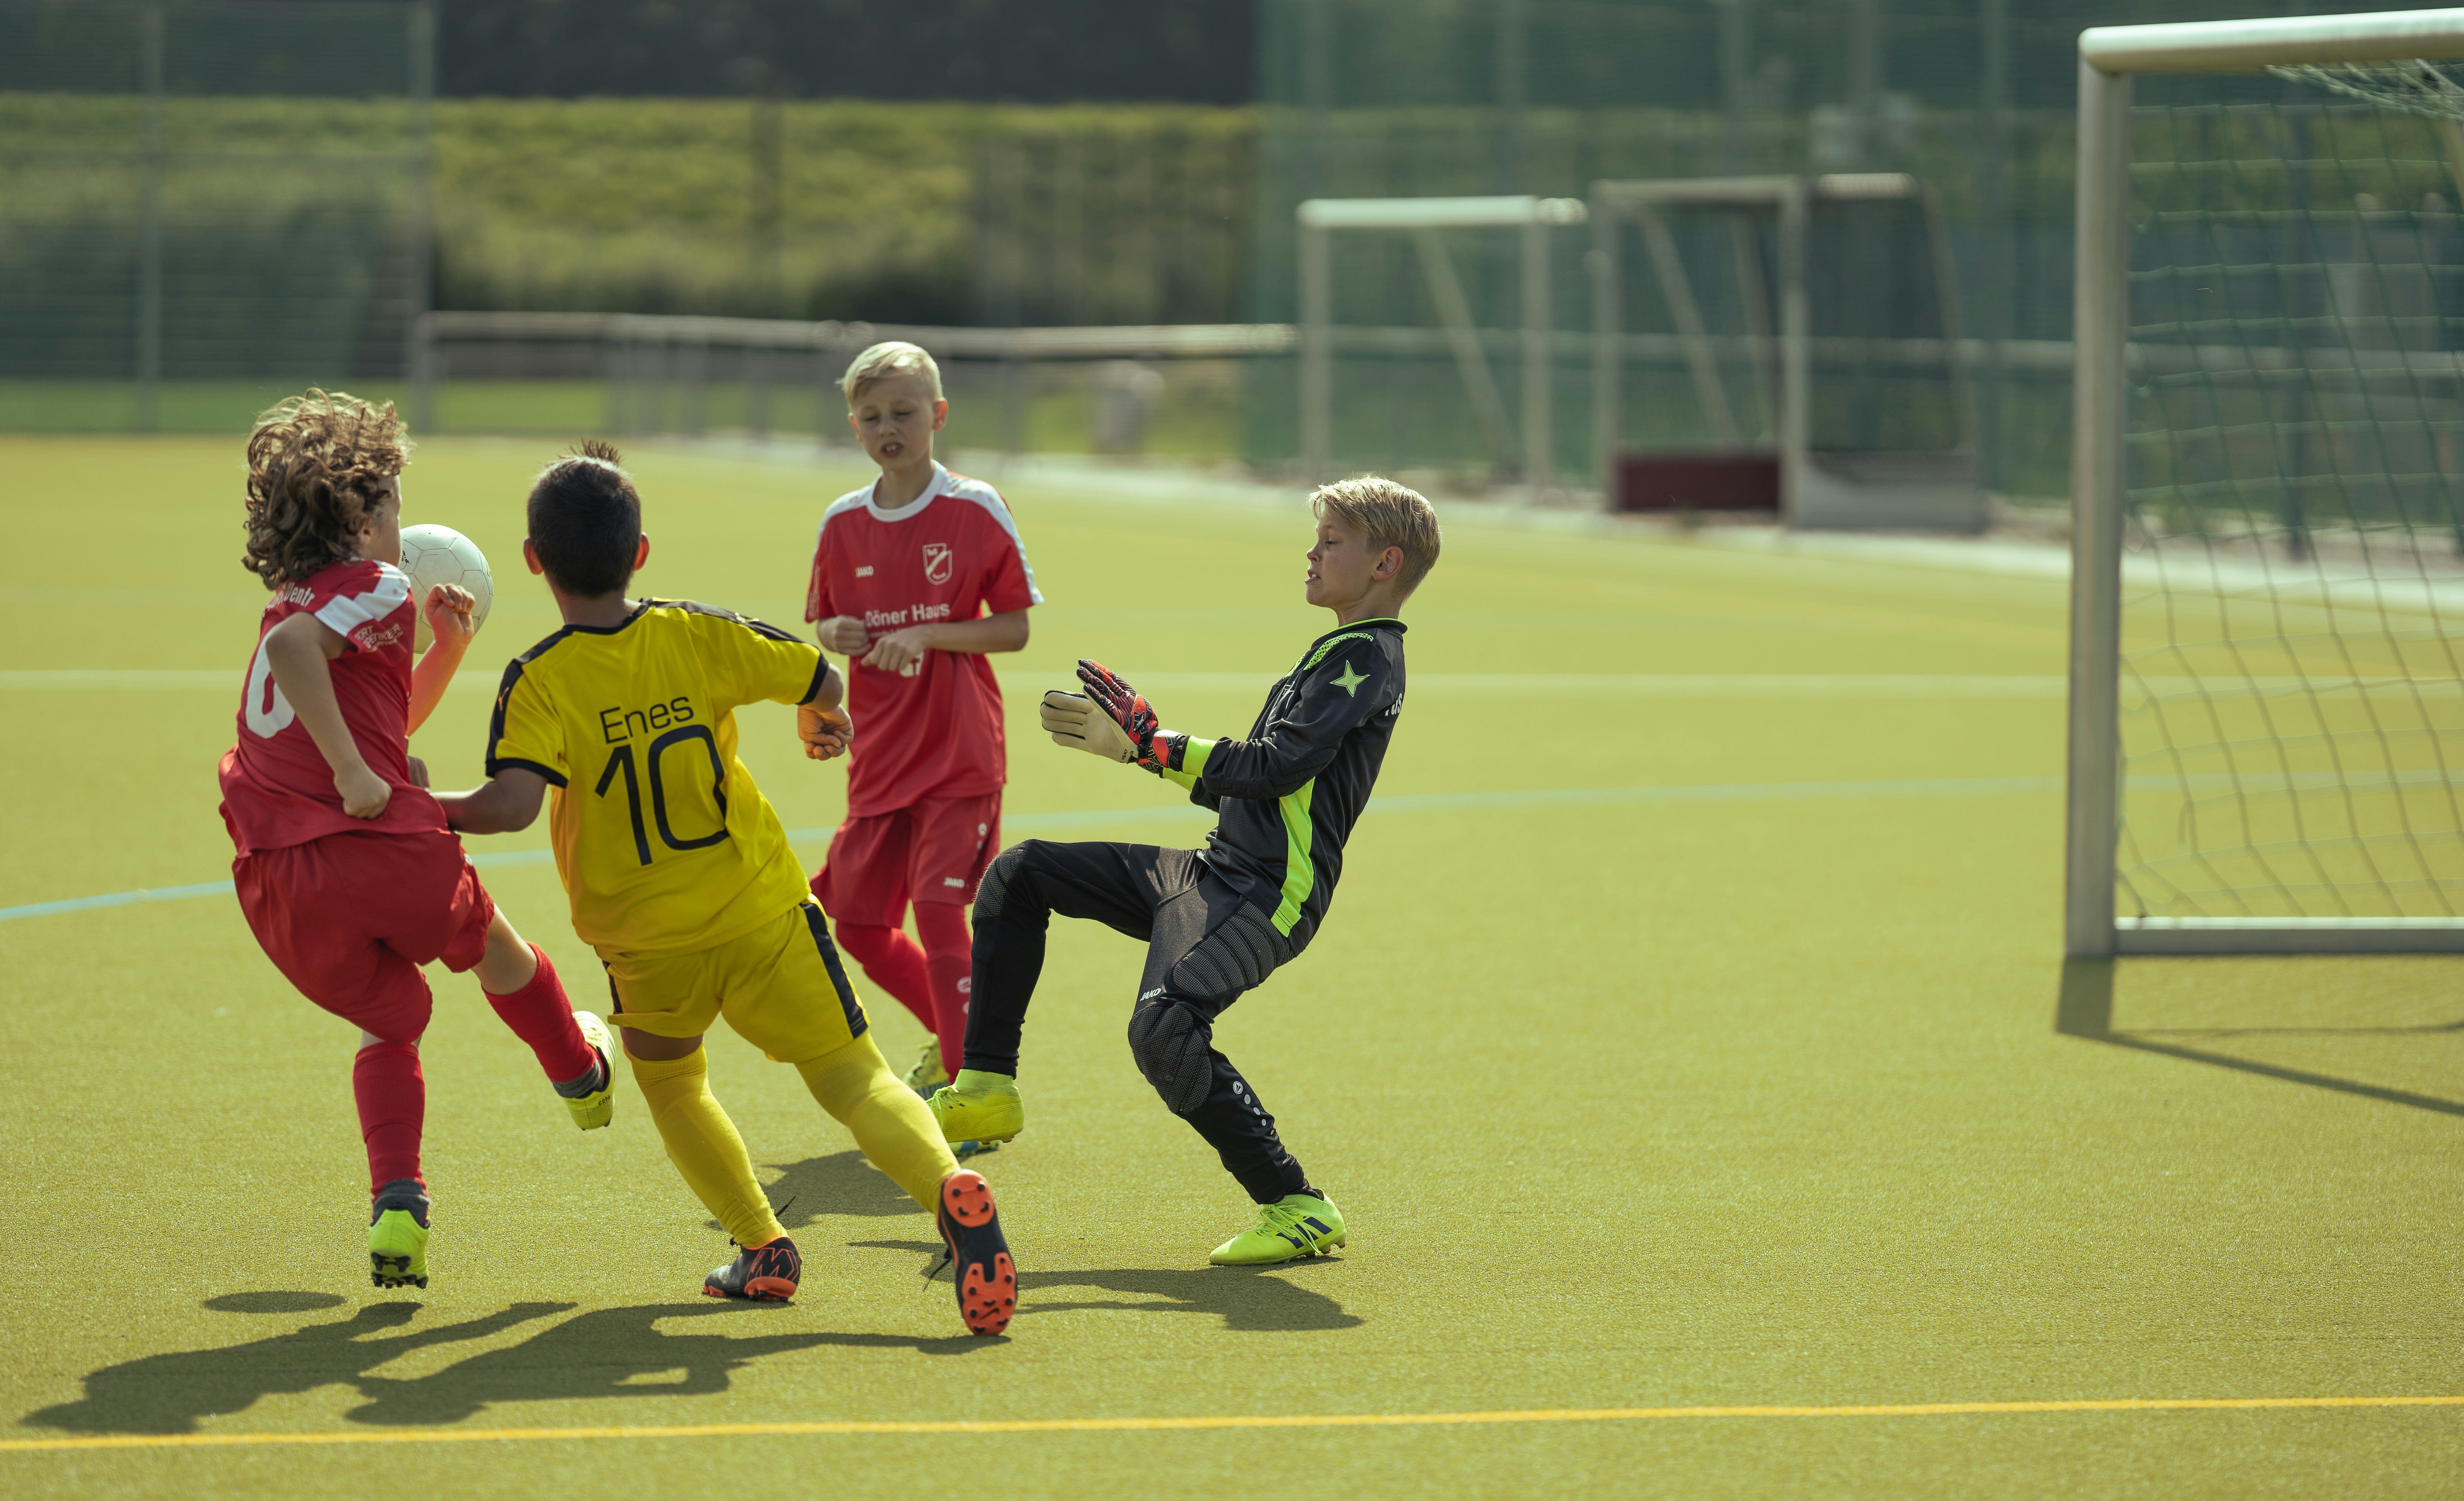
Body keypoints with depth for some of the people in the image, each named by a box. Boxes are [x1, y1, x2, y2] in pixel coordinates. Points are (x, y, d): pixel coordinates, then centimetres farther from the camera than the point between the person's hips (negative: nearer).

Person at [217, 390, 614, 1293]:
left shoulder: (293, 602, 25)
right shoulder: (376, 589, 0)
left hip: (276, 887, 6)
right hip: (383, 846, -6)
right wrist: (354, 772, -22)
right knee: (491, 948, 25)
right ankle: (582, 1077, 49)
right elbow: (296, 647, -23)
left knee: (390, 1021, 23)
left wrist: (447, 651, 28)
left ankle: (396, 1203, 1)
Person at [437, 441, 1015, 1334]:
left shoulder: (539, 682, -11)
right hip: (761, 911, 1)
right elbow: (820, 679, 6)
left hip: (646, 942, -1)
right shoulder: (696, 636, -4)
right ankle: (949, 1188, -28)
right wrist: (822, 722, 29)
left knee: (670, 1087, 27)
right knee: (853, 1078, 0)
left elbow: (512, 804, -25)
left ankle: (763, 1249, 17)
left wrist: (424, 808, -7)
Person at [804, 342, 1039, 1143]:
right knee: (856, 919, 7)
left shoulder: (976, 511, -7)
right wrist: (835, 636, -8)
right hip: (879, 759, 5)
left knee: (938, 910, -14)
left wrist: (926, 636, -18)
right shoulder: (842, 523, 5)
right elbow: (821, 621, 16)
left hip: (959, 754, -5)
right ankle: (952, 1037, 30)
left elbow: (1016, 627, -5)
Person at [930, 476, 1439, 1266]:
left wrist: (1149, 746, -16)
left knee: (1165, 1025, -35)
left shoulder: (1366, 657, -9)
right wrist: (1143, 737, 18)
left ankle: (1298, 1211, -25)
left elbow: (1278, 766, -21)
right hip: (1211, 874, 11)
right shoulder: (1335, 653, 22)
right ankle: (988, 1089, 20)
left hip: (1267, 893, -11)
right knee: (1018, 875, 17)